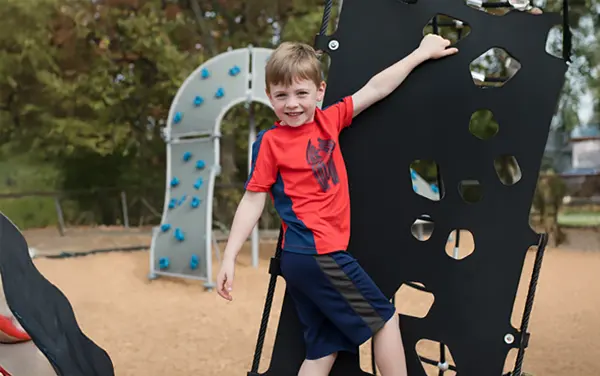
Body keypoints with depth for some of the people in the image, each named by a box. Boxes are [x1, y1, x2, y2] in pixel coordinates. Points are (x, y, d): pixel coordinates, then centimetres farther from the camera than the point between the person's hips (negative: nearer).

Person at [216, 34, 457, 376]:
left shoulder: (328, 121, 8)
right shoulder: (270, 142, -8)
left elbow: (375, 89, 11)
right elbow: (253, 201, -8)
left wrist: (422, 53, 15)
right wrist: (229, 257, -10)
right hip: (319, 252, -7)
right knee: (385, 317, 4)